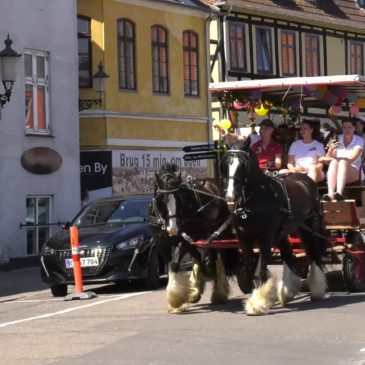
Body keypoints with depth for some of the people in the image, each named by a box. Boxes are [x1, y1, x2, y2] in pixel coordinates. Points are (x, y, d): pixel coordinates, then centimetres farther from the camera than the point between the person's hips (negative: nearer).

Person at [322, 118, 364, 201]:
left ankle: (339, 192, -58)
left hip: (354, 173, -2)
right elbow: (327, 161, 0)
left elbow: (351, 159, -13)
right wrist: (330, 150, -21)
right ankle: (330, 193, -54)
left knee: (343, 162, -34)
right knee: (334, 162, -32)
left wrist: (334, 158, -21)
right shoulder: (337, 139, 9)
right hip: (336, 174, 2)